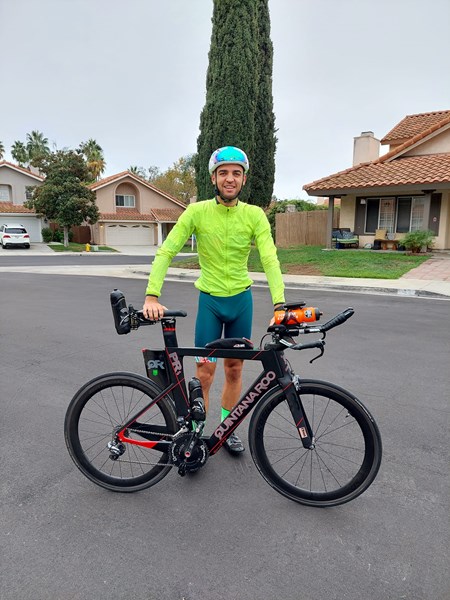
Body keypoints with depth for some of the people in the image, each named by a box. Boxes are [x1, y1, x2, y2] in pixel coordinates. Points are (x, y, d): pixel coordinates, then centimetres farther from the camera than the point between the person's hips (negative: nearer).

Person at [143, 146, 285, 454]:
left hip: (242, 299, 2)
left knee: (234, 369, 12)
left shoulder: (255, 215, -7)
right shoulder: (197, 212, -10)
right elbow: (166, 252, -12)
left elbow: (270, 259, -15)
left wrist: (279, 304, -28)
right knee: (205, 372, -1)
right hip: (210, 300, -2)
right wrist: (152, 296, -24)